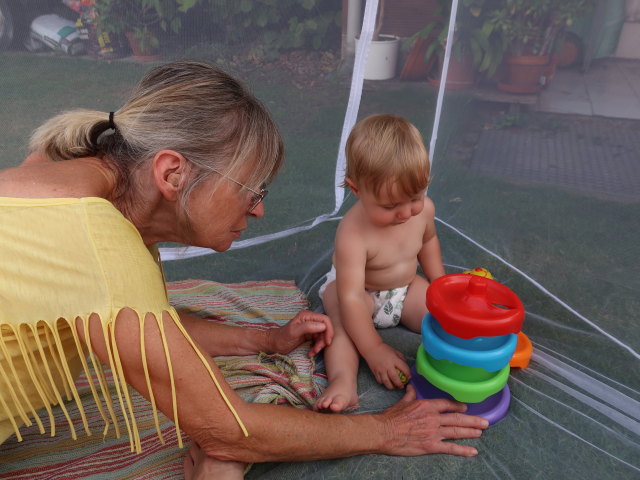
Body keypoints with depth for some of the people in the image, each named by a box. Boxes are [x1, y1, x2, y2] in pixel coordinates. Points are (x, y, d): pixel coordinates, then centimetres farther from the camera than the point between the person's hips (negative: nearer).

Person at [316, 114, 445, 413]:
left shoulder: (423, 209, -18)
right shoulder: (353, 234, -37)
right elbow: (351, 297, -37)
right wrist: (373, 349, -37)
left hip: (406, 287, 5)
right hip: (360, 291, -5)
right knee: (342, 321, -32)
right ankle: (343, 381, -39)